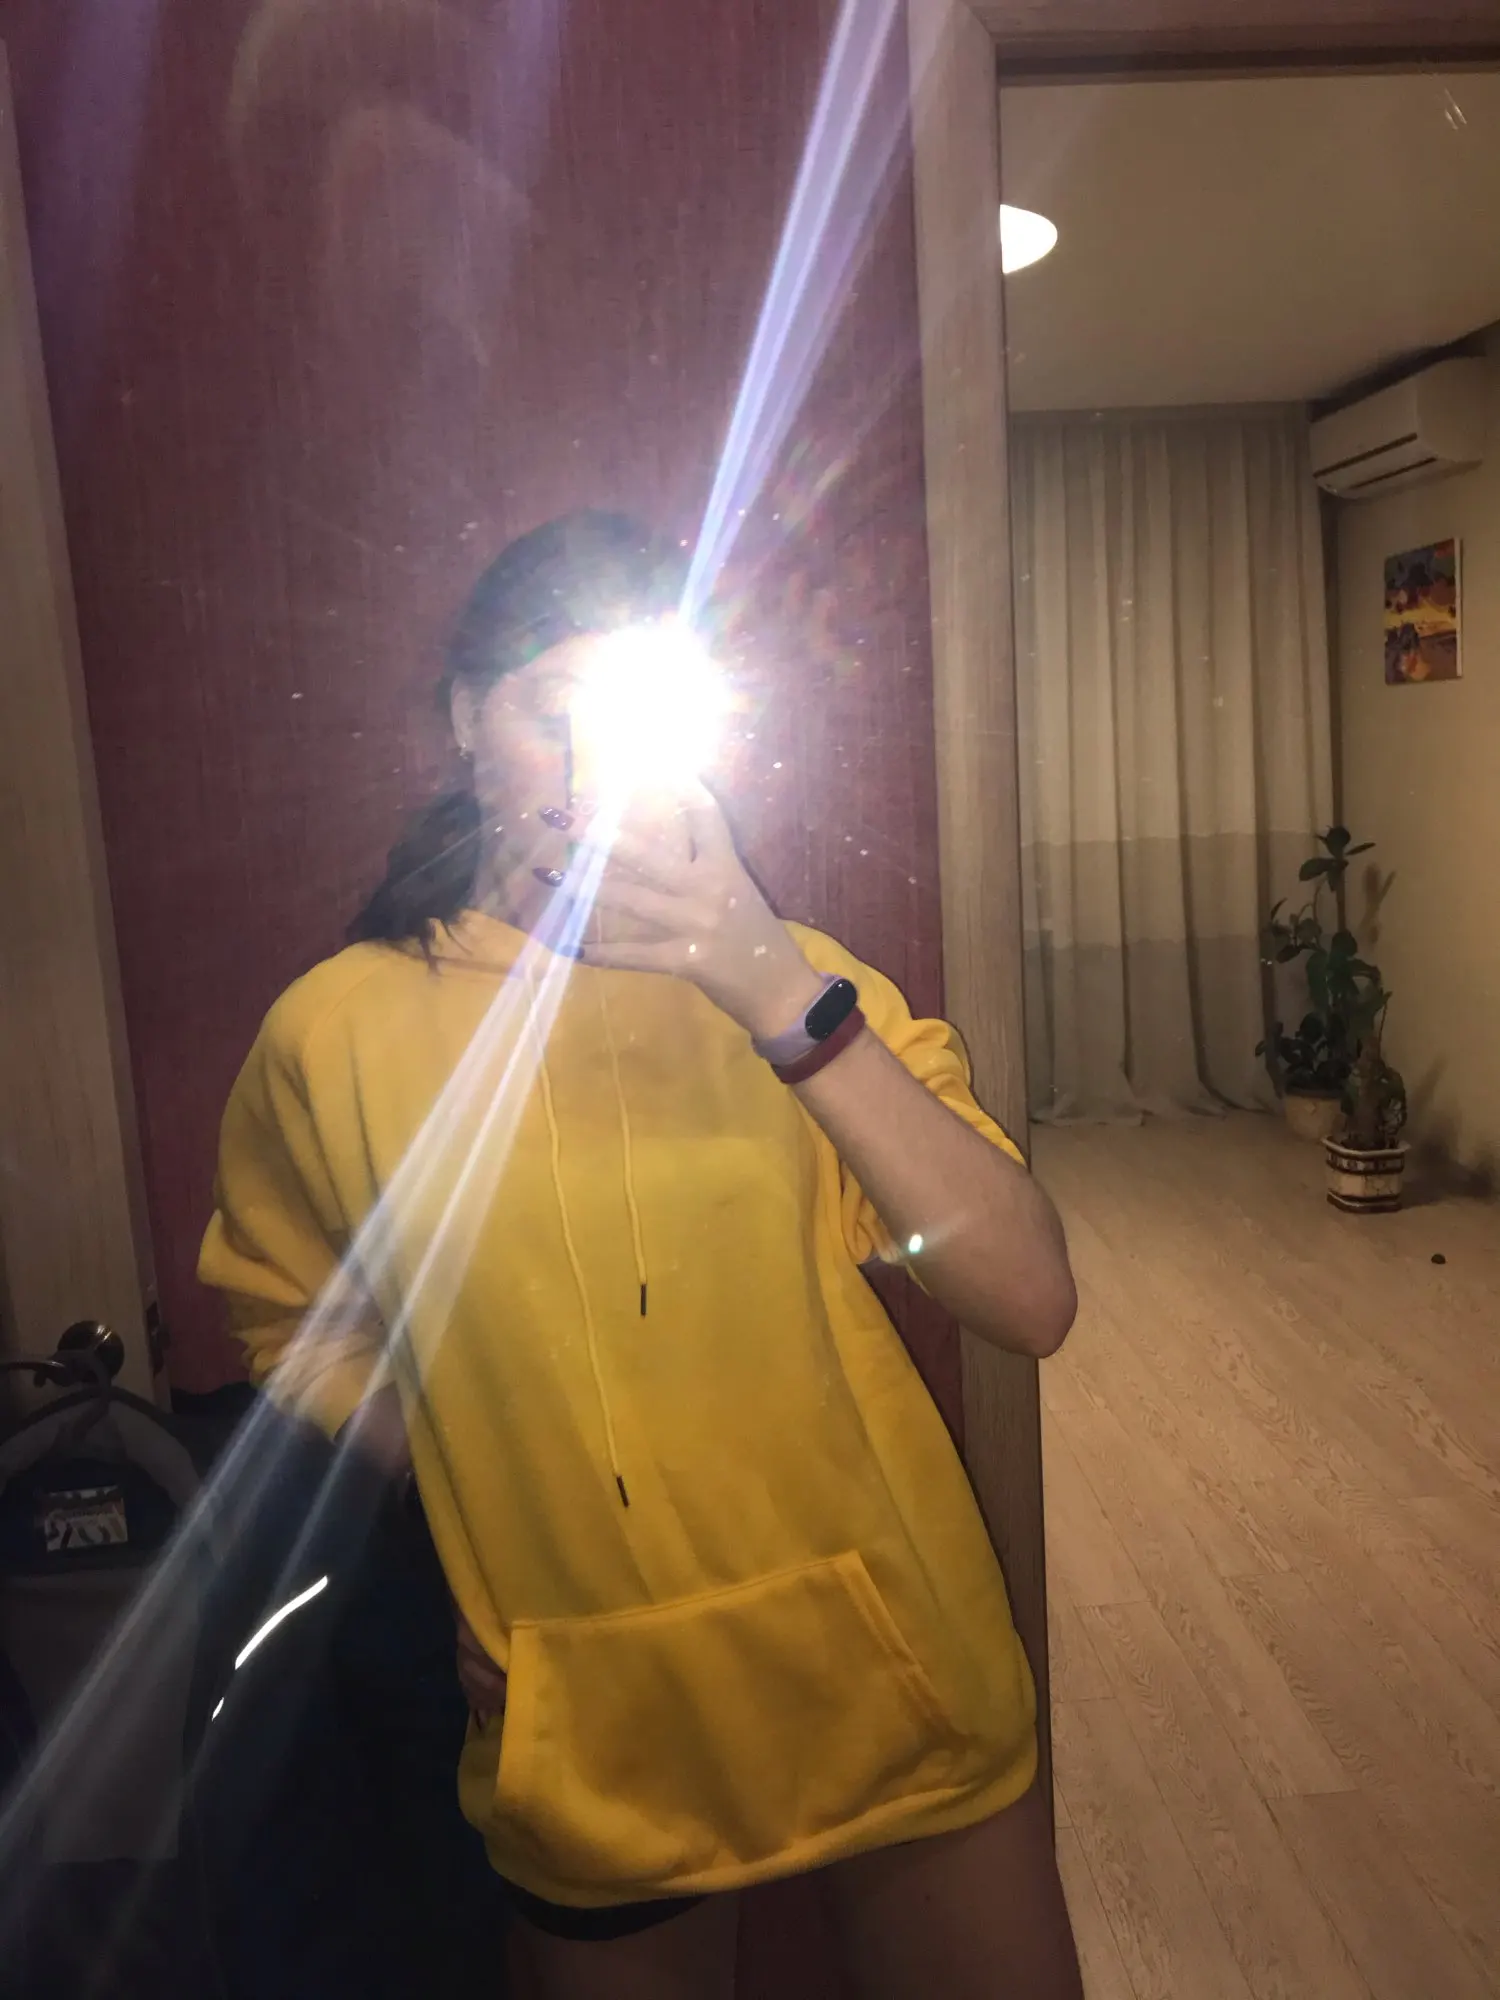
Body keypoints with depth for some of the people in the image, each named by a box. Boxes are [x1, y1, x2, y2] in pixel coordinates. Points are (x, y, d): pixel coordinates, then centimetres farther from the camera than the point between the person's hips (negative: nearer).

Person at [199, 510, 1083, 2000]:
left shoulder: (799, 985, -8)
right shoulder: (336, 1034, -9)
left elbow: (1031, 1305, -20)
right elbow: (290, 1329, 8)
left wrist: (781, 999, -29)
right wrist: (478, 1485, -6)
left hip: (895, 1694, 1)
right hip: (589, 1743, 0)